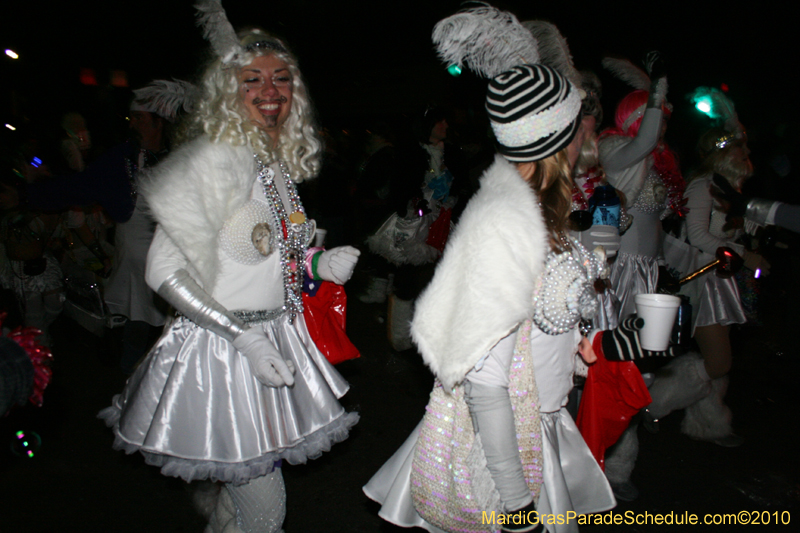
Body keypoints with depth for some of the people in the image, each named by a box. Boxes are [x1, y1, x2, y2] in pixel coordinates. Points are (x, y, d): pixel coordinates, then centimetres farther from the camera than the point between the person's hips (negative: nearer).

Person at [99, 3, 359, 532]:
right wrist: (244, 337, -24)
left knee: (246, 487, 22)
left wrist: (319, 264, 0)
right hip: (221, 348, -8)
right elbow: (165, 270, -20)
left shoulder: (280, 162, 8)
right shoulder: (214, 159, -17)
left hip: (276, 338, 8)